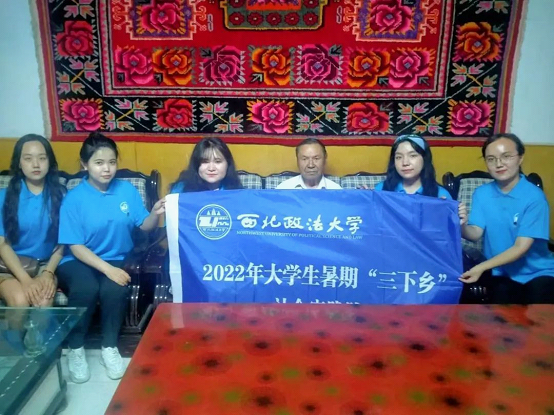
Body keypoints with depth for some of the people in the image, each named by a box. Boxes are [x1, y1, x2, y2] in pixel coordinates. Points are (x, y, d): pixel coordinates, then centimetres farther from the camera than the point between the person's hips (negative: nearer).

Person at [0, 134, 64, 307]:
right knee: (20, 299, -29)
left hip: (45, 263, 0)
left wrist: (49, 272, -14)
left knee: (44, 300, -29)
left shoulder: (60, 195, 1)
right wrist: (25, 279, -19)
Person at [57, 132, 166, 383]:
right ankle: (75, 349, -6)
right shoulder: (74, 198, -9)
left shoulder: (127, 190, -1)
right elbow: (76, 246, -12)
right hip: (78, 260, -2)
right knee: (86, 289, -34)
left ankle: (109, 347, -4)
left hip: (115, 259, 2)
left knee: (115, 290, -31)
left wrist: (155, 214, -21)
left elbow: (145, 226, 2)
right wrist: (108, 269, -24)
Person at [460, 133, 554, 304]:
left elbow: (521, 247, -18)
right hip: (502, 273, 2)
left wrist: (482, 267, -28)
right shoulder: (481, 193, -2)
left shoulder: (534, 196, -15)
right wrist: (460, 225, -33)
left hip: (537, 273, -2)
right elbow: (475, 233, -10)